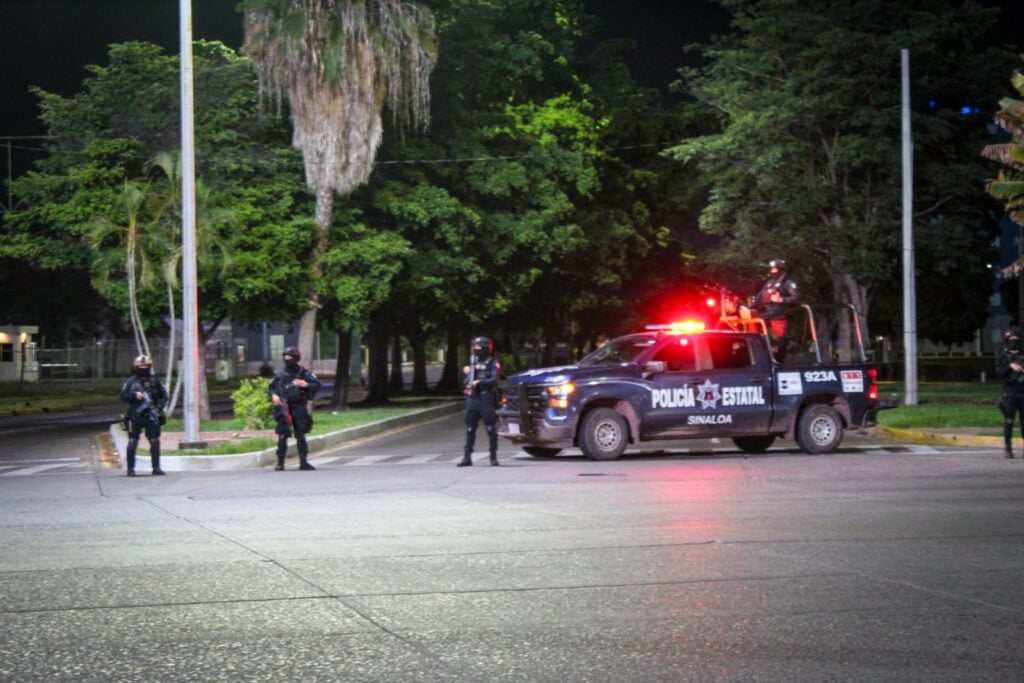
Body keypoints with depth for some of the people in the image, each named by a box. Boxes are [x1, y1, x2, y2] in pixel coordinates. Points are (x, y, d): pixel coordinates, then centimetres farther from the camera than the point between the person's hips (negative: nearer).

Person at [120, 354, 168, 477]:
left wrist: (159, 407, -2)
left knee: (155, 442, 2)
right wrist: (134, 395, -16)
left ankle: (156, 468, 10)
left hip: (151, 416, 2)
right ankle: (130, 469, 3)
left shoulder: (154, 380, 9)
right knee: (132, 443, -2)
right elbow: (123, 396, 1)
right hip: (135, 417, -2)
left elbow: (164, 395, 13)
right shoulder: (130, 382, 3)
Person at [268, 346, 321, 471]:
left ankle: (303, 462, 8)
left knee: (301, 436, 3)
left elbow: (317, 385, -3)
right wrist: (273, 395, -2)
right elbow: (271, 388, 18)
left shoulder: (304, 373, 3)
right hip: (284, 408, 1)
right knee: (282, 436, -4)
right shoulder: (280, 375, 9)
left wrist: (306, 384, -19)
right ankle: (280, 463, 0)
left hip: (299, 408, -1)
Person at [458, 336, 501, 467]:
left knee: (491, 428, -4)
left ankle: (493, 457, 1)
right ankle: (467, 456, 7)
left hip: (486, 398, -6)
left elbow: (494, 380, -13)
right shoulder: (473, 362, 20)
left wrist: (480, 382, -24)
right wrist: (468, 373, 3)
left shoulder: (492, 363, 0)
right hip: (472, 397, 6)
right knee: (469, 428, 5)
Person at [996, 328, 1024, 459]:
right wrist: (1010, 366, -18)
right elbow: (999, 373, -4)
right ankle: (1008, 449, 2)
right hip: (1010, 392, -2)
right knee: (1009, 421, -2)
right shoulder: (1002, 356, 5)